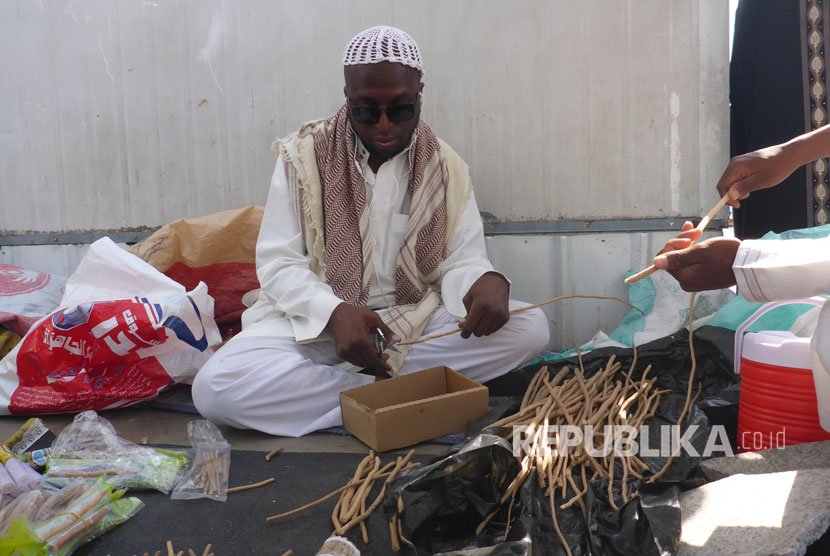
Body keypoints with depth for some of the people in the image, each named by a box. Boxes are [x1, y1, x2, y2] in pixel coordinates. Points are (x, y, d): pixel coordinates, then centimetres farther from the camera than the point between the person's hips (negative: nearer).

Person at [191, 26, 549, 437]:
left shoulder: (445, 167, 2)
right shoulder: (304, 156, -4)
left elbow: (462, 261, -1)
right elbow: (278, 264, -6)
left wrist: (487, 282, -28)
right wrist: (335, 312, -26)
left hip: (415, 319, 2)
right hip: (315, 320, -1)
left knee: (530, 327, -20)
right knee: (214, 387, -28)